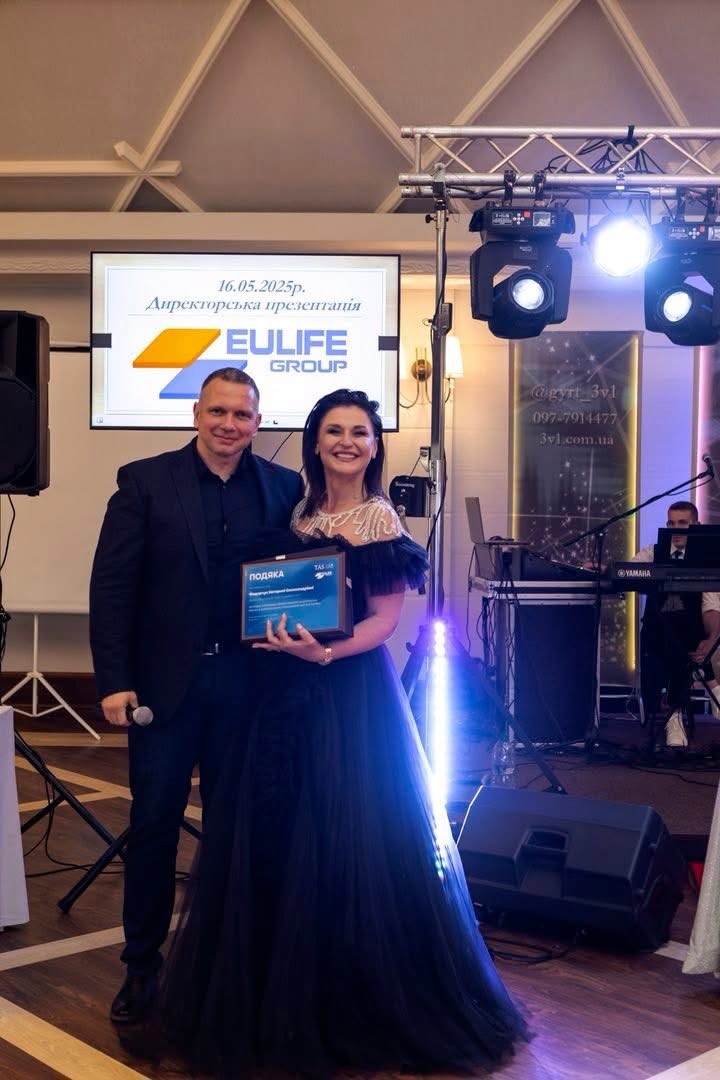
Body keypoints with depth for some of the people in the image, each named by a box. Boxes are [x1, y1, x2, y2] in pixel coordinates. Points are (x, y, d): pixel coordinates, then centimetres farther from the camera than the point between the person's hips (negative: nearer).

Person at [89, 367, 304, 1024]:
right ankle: (142, 964, 22)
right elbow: (111, 584, -6)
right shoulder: (145, 481, -3)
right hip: (164, 682, -2)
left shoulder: (283, 488, 2)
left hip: (245, 682, 2)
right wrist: (114, 681, -11)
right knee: (153, 823, 6)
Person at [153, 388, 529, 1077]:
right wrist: (284, 638, -3)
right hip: (286, 688, 6)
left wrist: (326, 653, -25)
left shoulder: (380, 519, -6)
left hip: (350, 690, -6)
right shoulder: (299, 512, 12)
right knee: (277, 837, 9)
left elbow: (385, 619, -11)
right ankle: (285, 994, 26)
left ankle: (358, 1000, 15)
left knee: (351, 838, -2)